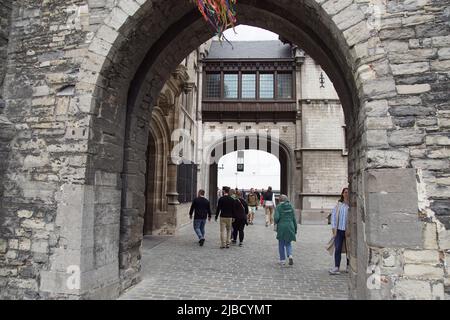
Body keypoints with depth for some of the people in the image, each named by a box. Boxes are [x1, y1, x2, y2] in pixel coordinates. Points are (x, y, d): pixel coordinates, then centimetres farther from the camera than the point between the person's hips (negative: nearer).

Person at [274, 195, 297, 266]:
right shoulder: (291, 207, 4)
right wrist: (295, 229, 12)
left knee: (281, 244, 11)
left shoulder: (278, 207, -6)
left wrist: (276, 223, 6)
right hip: (290, 227, 3)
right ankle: (290, 256, -7)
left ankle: (282, 260, 16)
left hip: (281, 227, -3)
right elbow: (294, 218, 5)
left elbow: (276, 217, -16)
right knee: (288, 243, 16)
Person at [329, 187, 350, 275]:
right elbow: (333, 215, 8)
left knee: (348, 249, 7)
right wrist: (333, 228, 1)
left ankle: (348, 266, 22)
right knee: (337, 249, -3)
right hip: (339, 230, 2)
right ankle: (336, 268, -2)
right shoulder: (339, 204, 8)